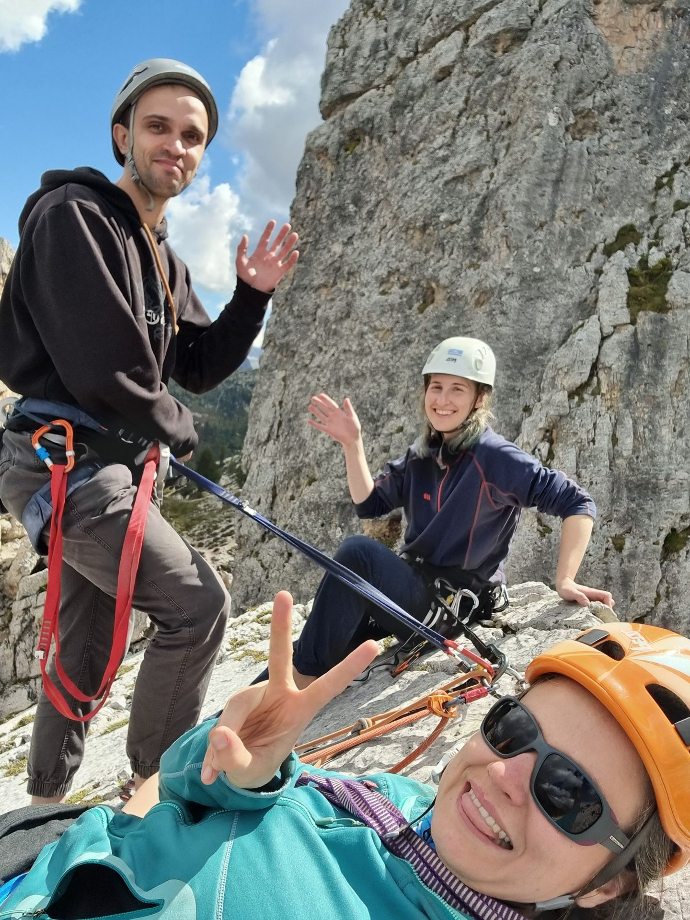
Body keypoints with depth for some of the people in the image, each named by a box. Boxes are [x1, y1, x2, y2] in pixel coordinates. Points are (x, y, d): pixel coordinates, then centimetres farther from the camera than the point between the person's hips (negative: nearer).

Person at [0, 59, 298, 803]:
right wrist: (176, 429, -5)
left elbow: (199, 368, 12)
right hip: (64, 462, -9)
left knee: (86, 643, 17)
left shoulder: (164, 259, 16)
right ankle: (156, 781, 10)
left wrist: (251, 297, -1)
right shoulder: (72, 215, -12)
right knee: (197, 604, -9)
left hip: (110, 469, 9)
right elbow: (100, 367, -21)